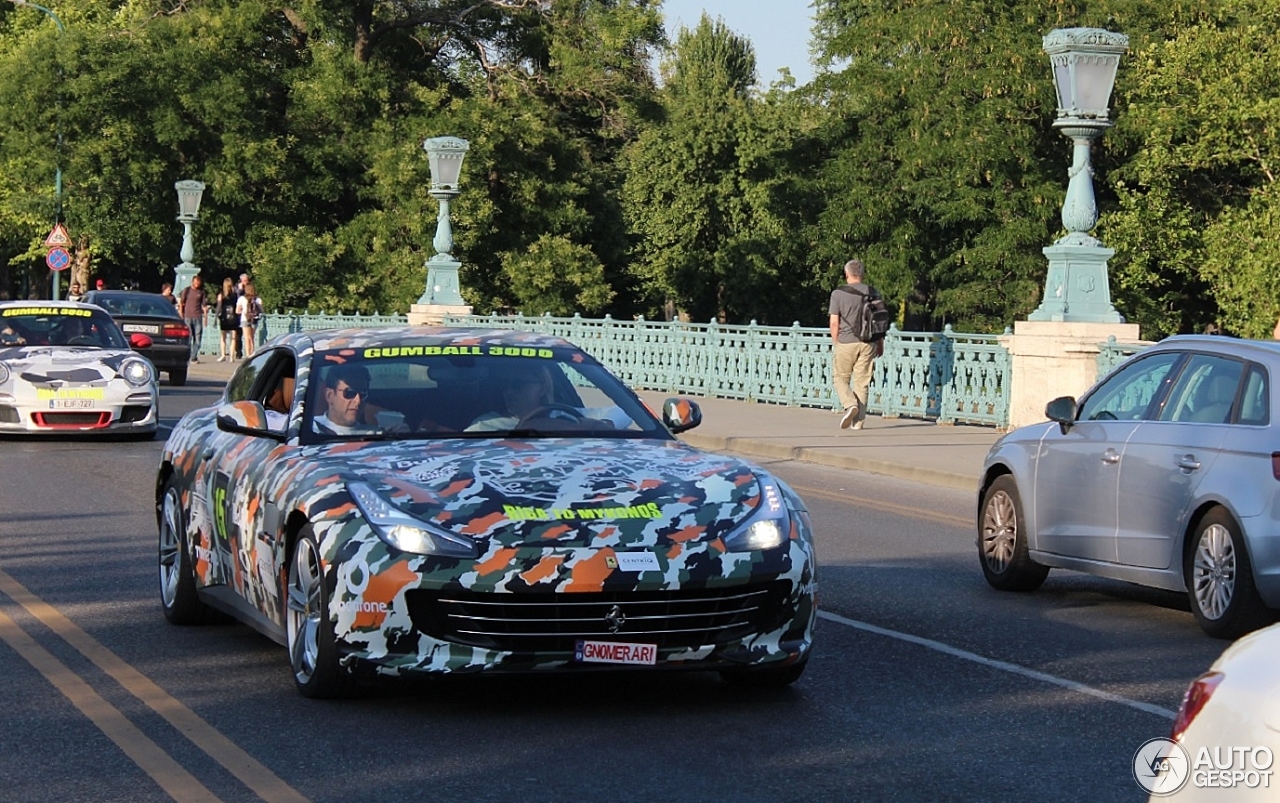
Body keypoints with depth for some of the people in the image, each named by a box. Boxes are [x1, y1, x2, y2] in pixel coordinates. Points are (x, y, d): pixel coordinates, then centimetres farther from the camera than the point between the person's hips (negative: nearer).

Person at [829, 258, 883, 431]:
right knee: (862, 382, 7)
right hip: (868, 343, 3)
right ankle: (858, 421, 6)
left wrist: (835, 343, 6)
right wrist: (880, 343, 17)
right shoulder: (872, 292, 4)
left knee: (841, 378, 11)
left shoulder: (838, 293, -6)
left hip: (846, 342, -3)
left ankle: (850, 404, -14)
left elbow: (834, 323, -6)